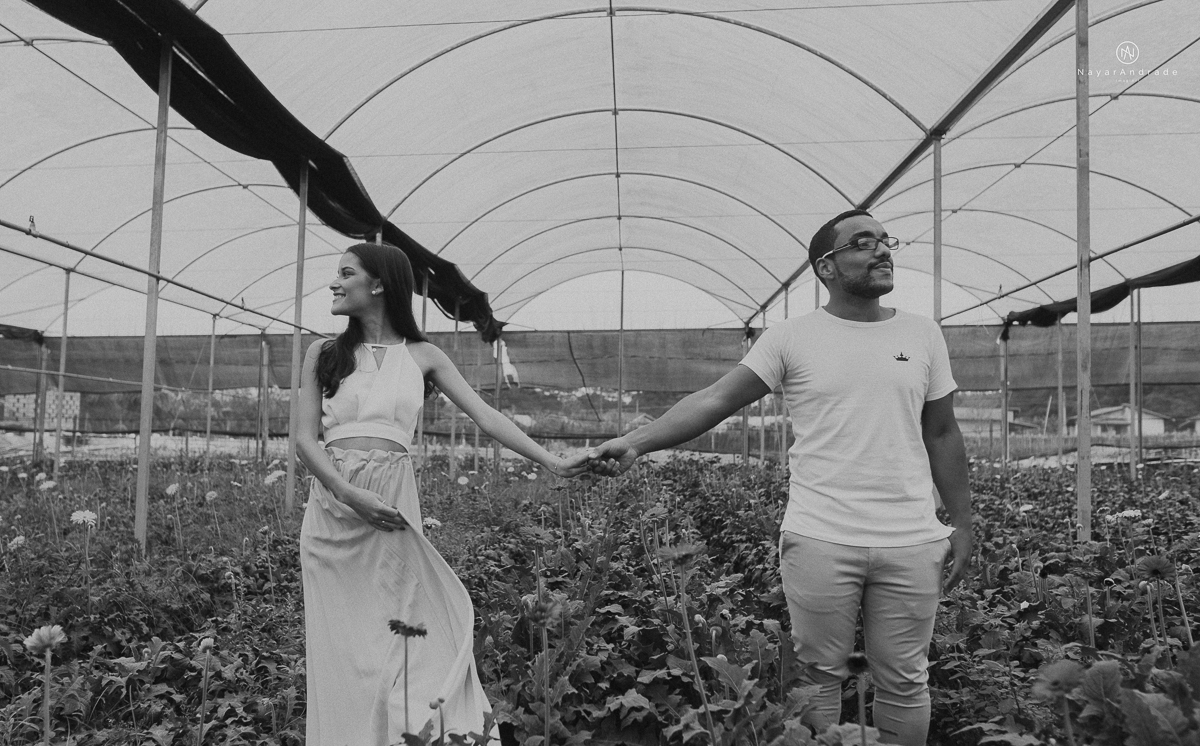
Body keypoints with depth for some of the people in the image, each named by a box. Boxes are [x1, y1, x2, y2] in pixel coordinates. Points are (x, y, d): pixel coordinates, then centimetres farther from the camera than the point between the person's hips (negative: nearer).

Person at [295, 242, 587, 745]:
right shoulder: (324, 354, 9)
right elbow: (305, 439, 2)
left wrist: (552, 462, -7)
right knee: (339, 648, 2)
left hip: (392, 508, 0)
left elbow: (485, 417, 2)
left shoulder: (422, 356, 9)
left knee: (392, 640, 0)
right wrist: (353, 495, -14)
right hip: (332, 503, 1)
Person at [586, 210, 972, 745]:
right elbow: (715, 400, -8)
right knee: (819, 675, 10)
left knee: (903, 682, 12)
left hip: (911, 542, 3)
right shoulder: (791, 338, -2)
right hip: (819, 540, -2)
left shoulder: (923, 335, 7)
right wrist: (636, 441, -20)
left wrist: (962, 524, 8)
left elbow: (942, 435, 12)